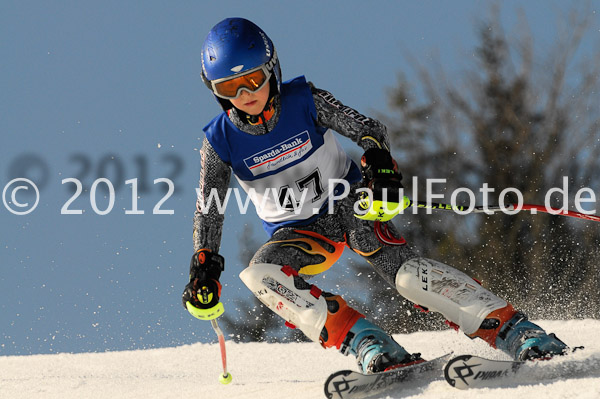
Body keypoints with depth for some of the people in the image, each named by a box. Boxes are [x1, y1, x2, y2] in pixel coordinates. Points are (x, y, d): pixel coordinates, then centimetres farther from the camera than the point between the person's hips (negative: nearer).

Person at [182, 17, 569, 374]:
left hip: (348, 205, -2)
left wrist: (379, 163, -31)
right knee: (258, 274, -29)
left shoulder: (304, 101, -15)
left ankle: (515, 331, -28)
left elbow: (368, 128, -10)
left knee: (404, 270, -27)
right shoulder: (220, 142, -11)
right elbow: (210, 209, -1)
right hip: (298, 234, 2)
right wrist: (204, 267, -10)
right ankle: (367, 344, -35)